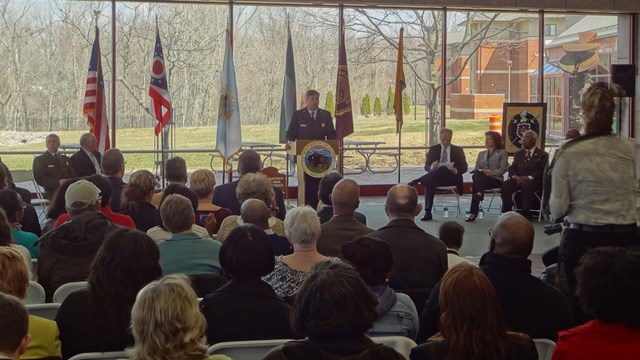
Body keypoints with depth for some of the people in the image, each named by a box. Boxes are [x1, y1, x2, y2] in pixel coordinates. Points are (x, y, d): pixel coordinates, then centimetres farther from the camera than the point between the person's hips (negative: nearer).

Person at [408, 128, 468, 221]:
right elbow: (426, 167, 7)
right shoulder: (433, 149, 14)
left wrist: (456, 170, -16)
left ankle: (416, 181, -36)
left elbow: (464, 167, 8)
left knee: (443, 169, -35)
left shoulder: (458, 150, 13)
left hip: (451, 178, -1)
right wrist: (432, 167, -19)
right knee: (430, 182, -35)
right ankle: (428, 213, -36)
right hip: (435, 177, 1)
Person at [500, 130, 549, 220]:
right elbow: (512, 168, 14)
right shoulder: (518, 154, 24)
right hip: (518, 179, 4)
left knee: (526, 186, -39)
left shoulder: (542, 155, 9)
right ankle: (506, 211, -22)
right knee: (505, 185, -27)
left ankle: (526, 214, -34)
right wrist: (515, 177, -10)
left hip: (534, 181, -4)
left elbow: (542, 171, -4)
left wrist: (528, 177, -19)